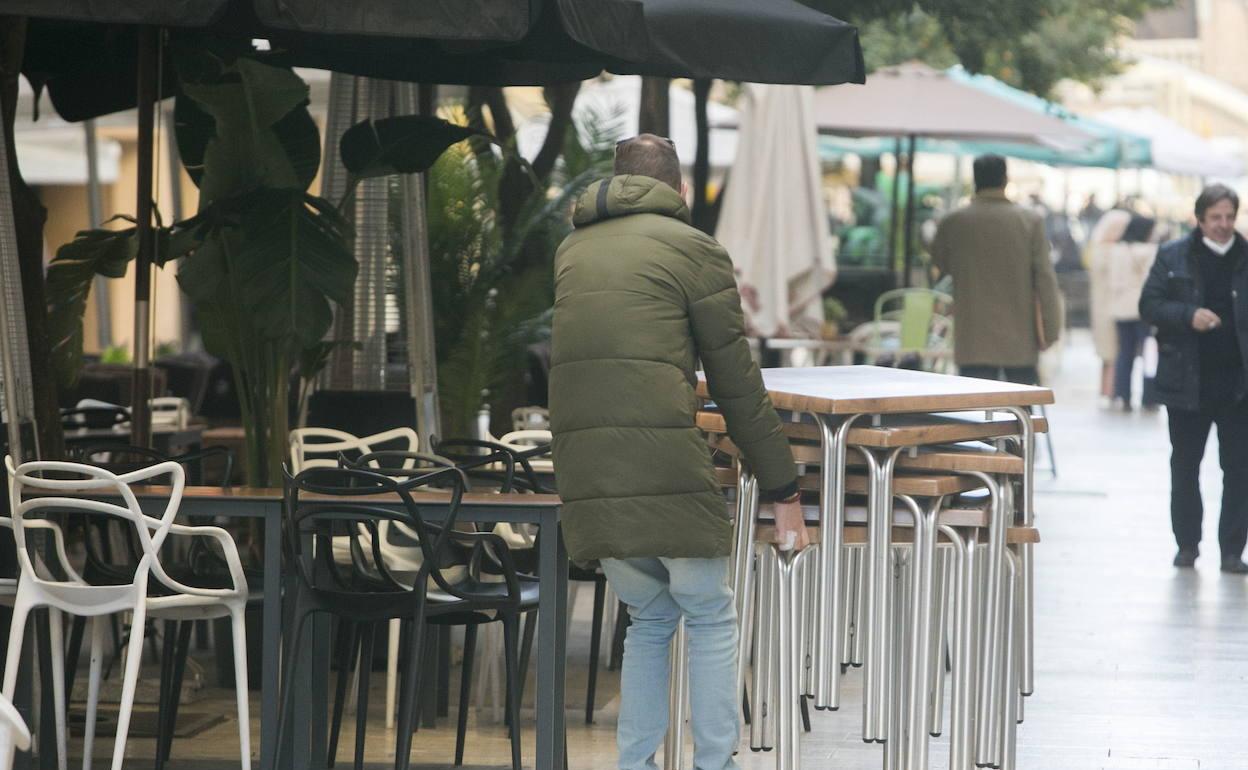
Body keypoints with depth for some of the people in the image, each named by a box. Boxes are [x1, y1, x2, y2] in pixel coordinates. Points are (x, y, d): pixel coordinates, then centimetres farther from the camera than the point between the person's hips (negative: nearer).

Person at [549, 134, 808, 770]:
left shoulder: (570, 250, 21)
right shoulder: (693, 249, 5)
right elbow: (737, 384, 4)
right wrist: (782, 491, 9)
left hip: (584, 477, 5)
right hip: (665, 469, -5)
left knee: (650, 618, 20)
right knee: (711, 620, 11)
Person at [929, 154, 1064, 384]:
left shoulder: (953, 223, -3)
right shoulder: (1030, 221, -4)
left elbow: (941, 263, 15)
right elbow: (1045, 279, -6)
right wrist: (1050, 329, -3)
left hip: (974, 340, -1)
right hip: (1021, 341, 1)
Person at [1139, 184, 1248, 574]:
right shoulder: (1173, 257, 1)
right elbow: (1149, 305, -1)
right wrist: (1188, 315, -17)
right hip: (1188, 381, 0)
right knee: (1184, 466, 10)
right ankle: (1187, 544, 23)